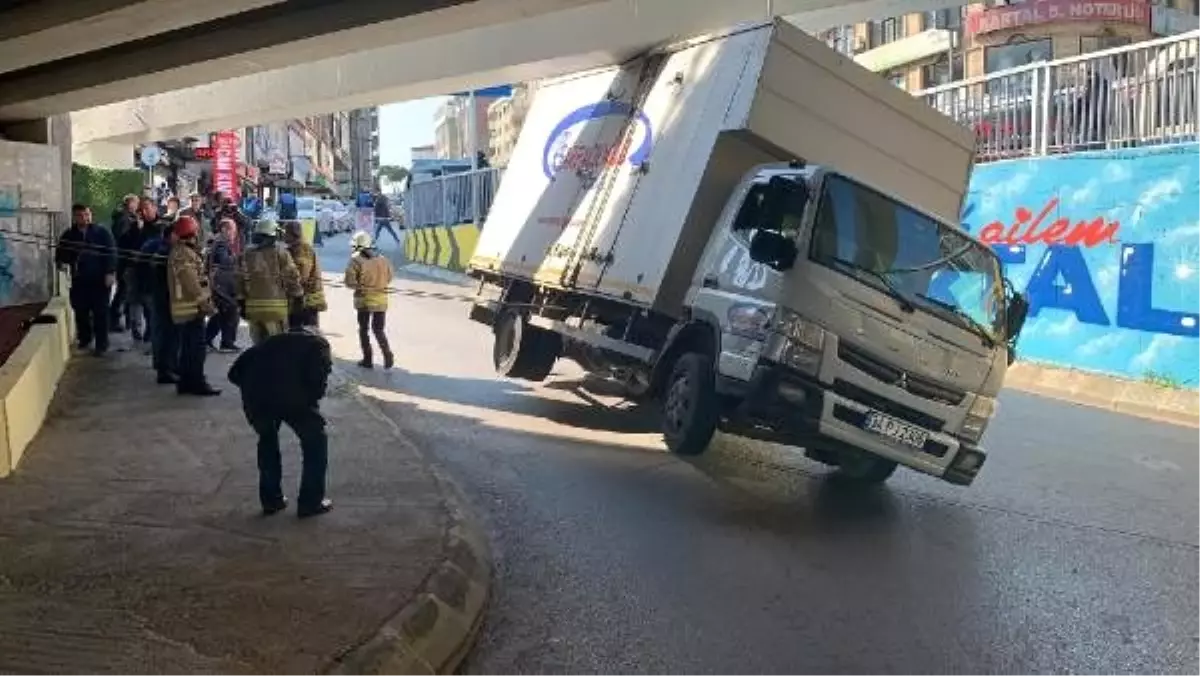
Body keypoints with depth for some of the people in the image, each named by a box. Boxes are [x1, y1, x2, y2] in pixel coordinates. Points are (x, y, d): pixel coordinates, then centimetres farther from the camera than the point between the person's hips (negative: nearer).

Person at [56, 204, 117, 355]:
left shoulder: (102, 233, -1)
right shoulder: (68, 235, 8)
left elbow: (111, 253, -6)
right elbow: (60, 255, 11)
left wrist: (110, 273, -15)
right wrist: (62, 261, -12)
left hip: (100, 279, -3)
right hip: (79, 280, 3)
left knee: (100, 313, -1)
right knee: (80, 311, 9)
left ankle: (101, 344, 5)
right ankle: (84, 338, 29)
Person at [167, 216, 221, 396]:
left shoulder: (179, 251, 16)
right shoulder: (185, 254, -18)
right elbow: (192, 284, -22)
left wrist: (205, 301, 18)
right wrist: (206, 304, -18)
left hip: (184, 309, 11)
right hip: (192, 308, -11)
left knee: (188, 348, 15)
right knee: (197, 348, -5)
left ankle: (185, 382, 20)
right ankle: (197, 383, -2)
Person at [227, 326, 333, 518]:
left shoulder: (273, 341, 36)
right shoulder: (318, 343, 25)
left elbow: (235, 372, 25)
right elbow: (319, 377, 3)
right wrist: (312, 399, 19)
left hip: (254, 393, 4)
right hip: (290, 393, -4)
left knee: (267, 439, 31)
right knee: (315, 440, 18)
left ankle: (271, 500, 32)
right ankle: (311, 502, 20)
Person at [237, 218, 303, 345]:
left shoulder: (248, 254, 7)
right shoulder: (280, 253, -6)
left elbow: (241, 279, 8)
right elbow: (292, 277, -6)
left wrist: (242, 301, 15)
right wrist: (297, 295, 7)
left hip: (253, 306, 4)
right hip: (275, 306, -4)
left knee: (258, 343, 14)